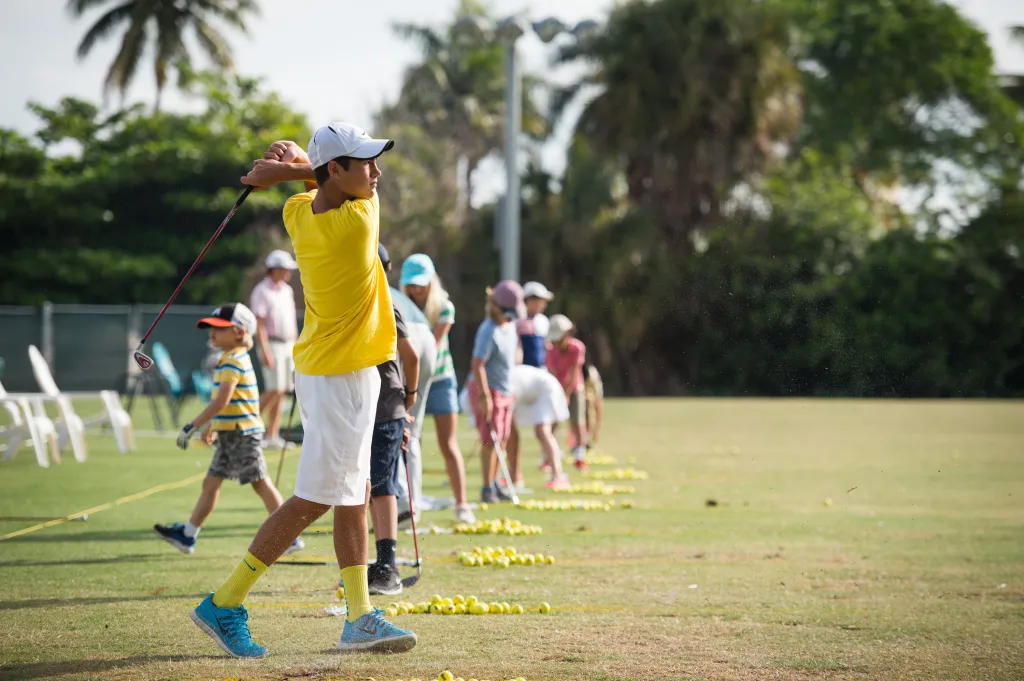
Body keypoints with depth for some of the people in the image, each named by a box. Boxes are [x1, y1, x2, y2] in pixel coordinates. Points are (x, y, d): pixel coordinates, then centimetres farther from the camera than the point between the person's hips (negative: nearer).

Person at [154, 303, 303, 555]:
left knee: (261, 483, -6)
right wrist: (210, 426, 30)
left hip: (242, 434, -10)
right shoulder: (231, 359, 16)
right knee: (211, 482, 12)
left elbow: (222, 400, -24)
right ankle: (187, 535, 17)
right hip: (230, 434, 10)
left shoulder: (232, 362, -16)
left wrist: (193, 426, -22)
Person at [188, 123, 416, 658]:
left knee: (355, 493, 12)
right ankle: (225, 604, 1)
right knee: (314, 500, -3)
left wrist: (294, 166, -2)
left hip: (328, 369, 9)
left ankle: (359, 618, 15)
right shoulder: (357, 223, -24)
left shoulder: (297, 212, -2)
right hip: (341, 377, -9)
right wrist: (294, 169, -7)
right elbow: (365, 190, -2)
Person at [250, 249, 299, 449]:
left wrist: (296, 346, 16)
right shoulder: (262, 292, -10)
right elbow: (259, 324, -16)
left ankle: (272, 436, 7)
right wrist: (264, 351, -22)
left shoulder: (287, 290, 14)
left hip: (288, 344, 8)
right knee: (274, 390, -15)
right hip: (272, 344, -8)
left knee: (282, 391, 5)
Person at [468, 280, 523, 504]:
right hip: (488, 389, -8)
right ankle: (487, 489, -4)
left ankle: (494, 483, 20)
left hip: (506, 390, 8)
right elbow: (477, 365, -24)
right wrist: (484, 396, -27)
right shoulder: (489, 332, -21)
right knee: (490, 441, -8)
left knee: (502, 440, 11)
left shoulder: (510, 325, 5)